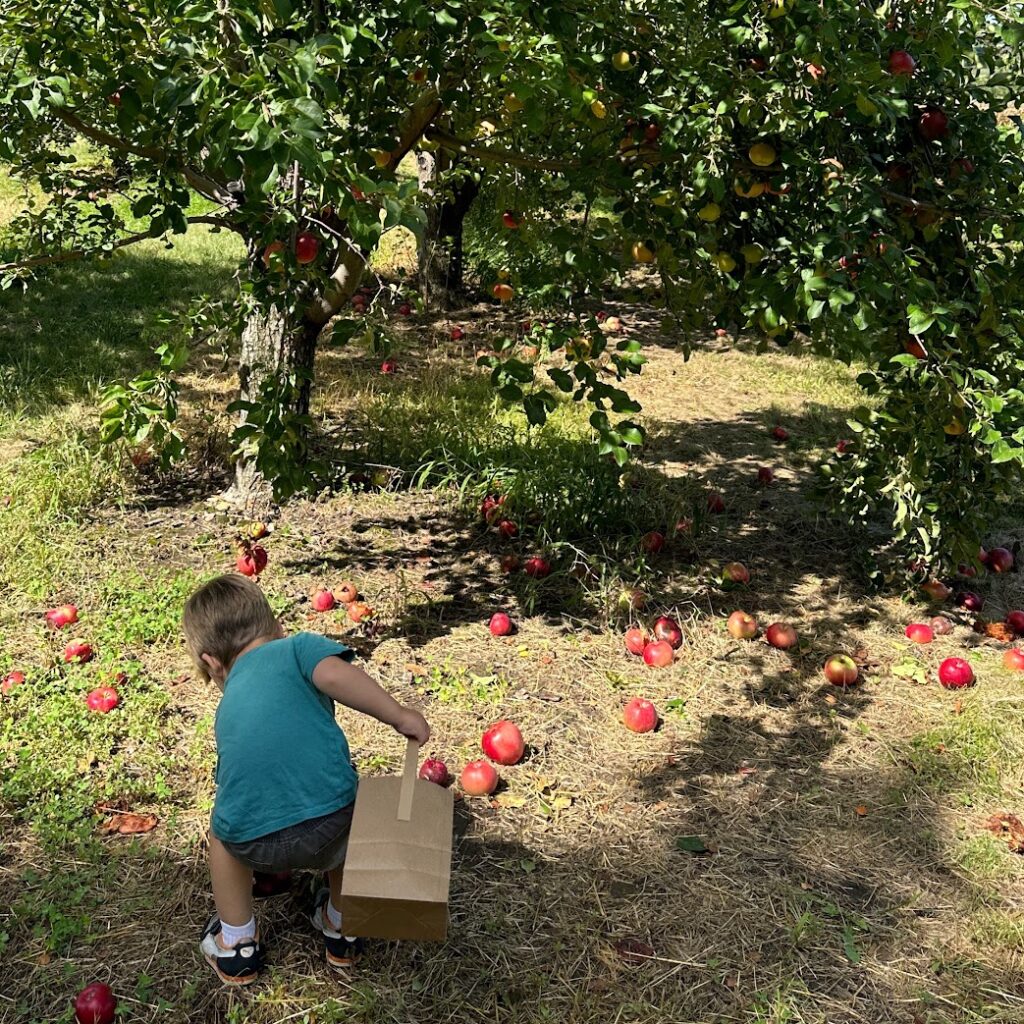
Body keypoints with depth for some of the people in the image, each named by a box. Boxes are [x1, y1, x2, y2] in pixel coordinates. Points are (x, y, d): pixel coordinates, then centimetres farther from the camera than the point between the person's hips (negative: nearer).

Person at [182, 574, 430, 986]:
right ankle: (342, 928, 46)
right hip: (327, 826, -2)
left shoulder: (228, 711, 27)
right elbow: (335, 674, -11)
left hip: (253, 844, 3)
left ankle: (235, 944, 43)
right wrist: (399, 716, -3)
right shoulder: (296, 648, 13)